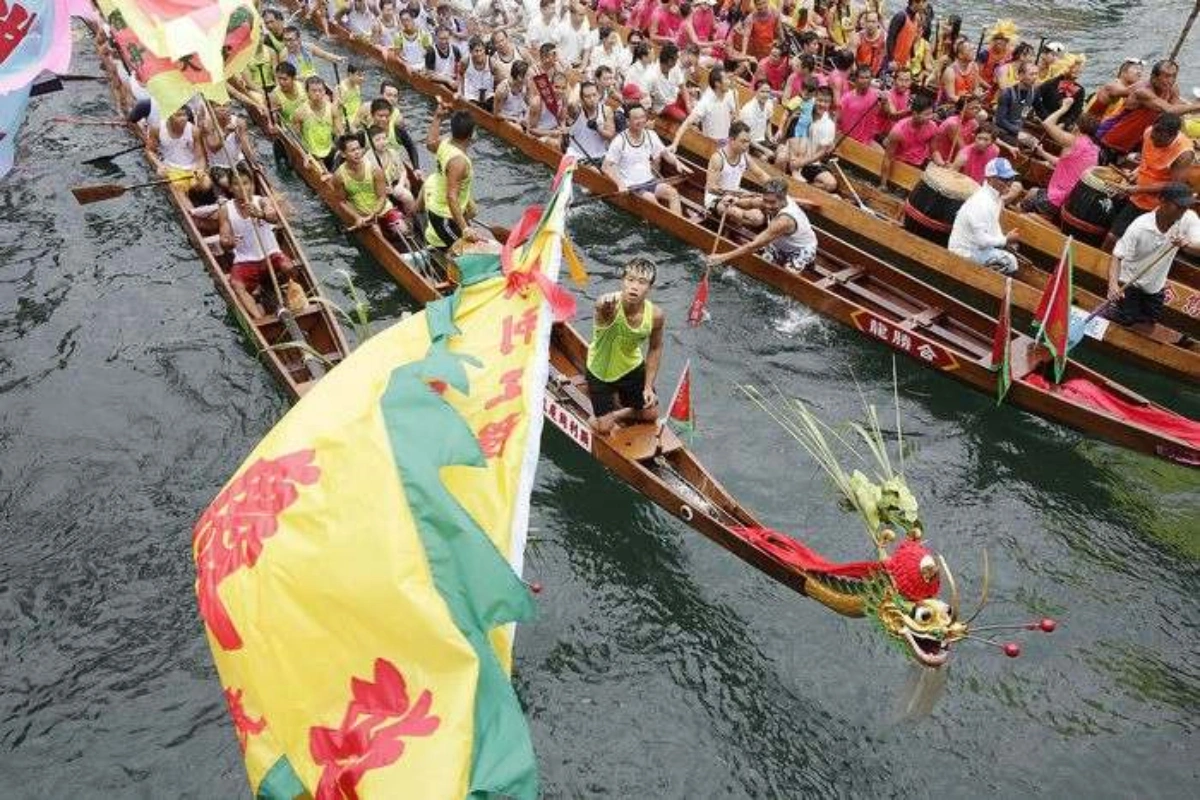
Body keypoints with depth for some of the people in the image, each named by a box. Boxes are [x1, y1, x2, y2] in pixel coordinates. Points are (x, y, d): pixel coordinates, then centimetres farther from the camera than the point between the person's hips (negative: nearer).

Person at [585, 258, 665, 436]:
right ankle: (595, 419, 38)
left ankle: (615, 414, 40)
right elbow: (601, 305, -62)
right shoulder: (611, 304, -35)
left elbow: (655, 349, -4)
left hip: (632, 368, 3)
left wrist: (648, 386, -4)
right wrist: (605, 304, -86)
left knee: (650, 415, 14)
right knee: (604, 429, 3)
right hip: (600, 372, -3)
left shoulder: (656, 315, -22)